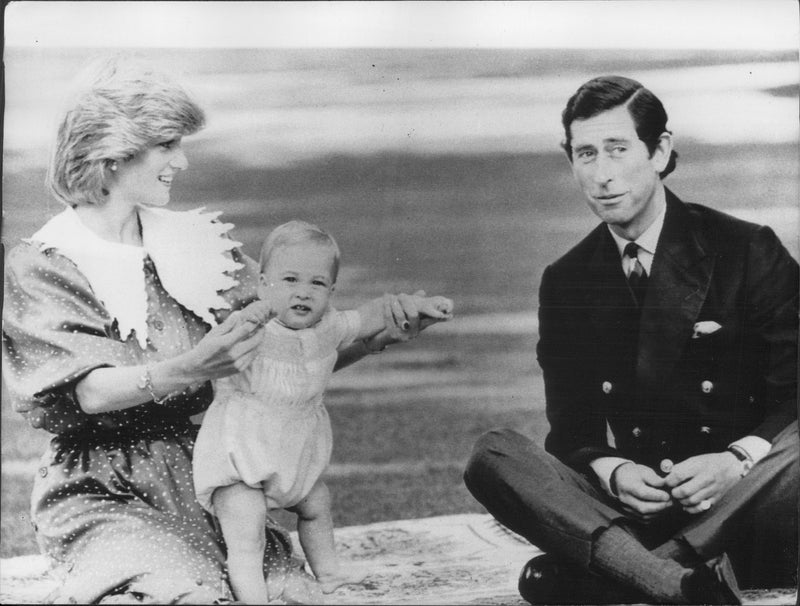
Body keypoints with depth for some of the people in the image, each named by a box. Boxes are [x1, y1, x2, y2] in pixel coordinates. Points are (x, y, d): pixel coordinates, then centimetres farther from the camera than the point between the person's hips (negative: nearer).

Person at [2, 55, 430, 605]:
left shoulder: (197, 243, 9)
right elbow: (85, 392, -18)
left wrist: (379, 333, -12)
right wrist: (189, 370, -35)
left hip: (201, 472, 4)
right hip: (102, 491, -3)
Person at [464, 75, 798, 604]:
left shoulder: (747, 252, 0)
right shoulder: (567, 283, 9)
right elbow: (571, 426, 8)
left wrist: (738, 460, -22)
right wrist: (611, 471, -15)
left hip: (739, 501, -2)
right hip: (631, 503, 3)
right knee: (494, 456, -22)